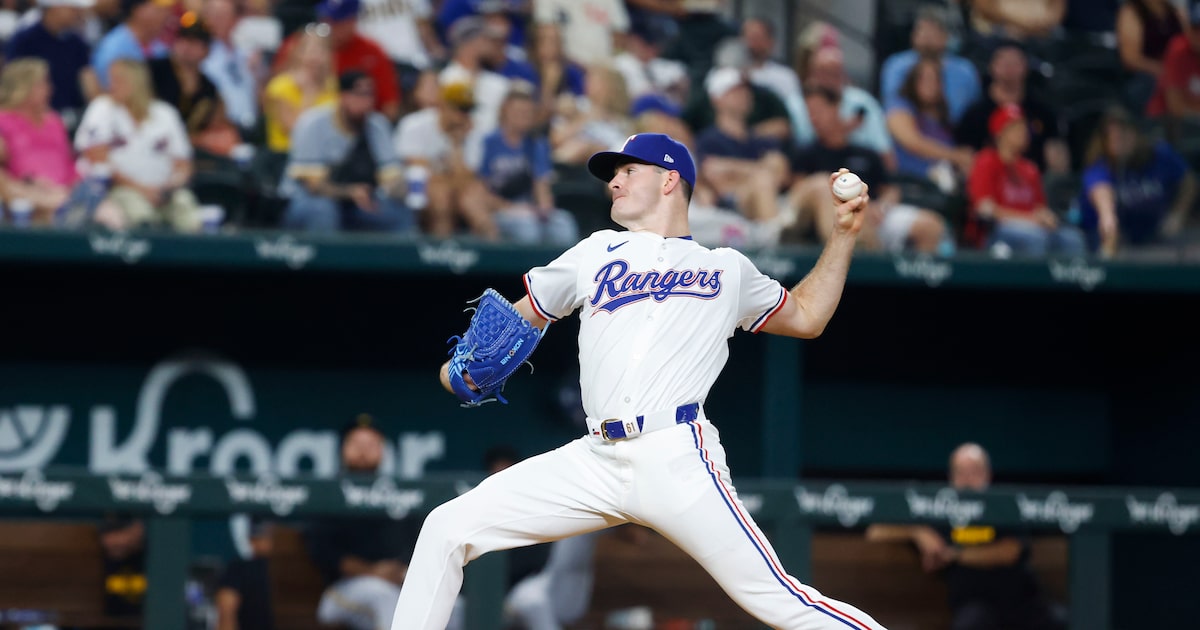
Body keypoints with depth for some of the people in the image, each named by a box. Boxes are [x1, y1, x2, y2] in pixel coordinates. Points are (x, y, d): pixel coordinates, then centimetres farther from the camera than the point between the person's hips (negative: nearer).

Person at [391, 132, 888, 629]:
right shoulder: (598, 253, 22)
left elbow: (805, 317, 28)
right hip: (595, 464, 3)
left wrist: (843, 234, 20)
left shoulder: (728, 270, 17)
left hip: (678, 462, -3)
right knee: (447, 530, -7)